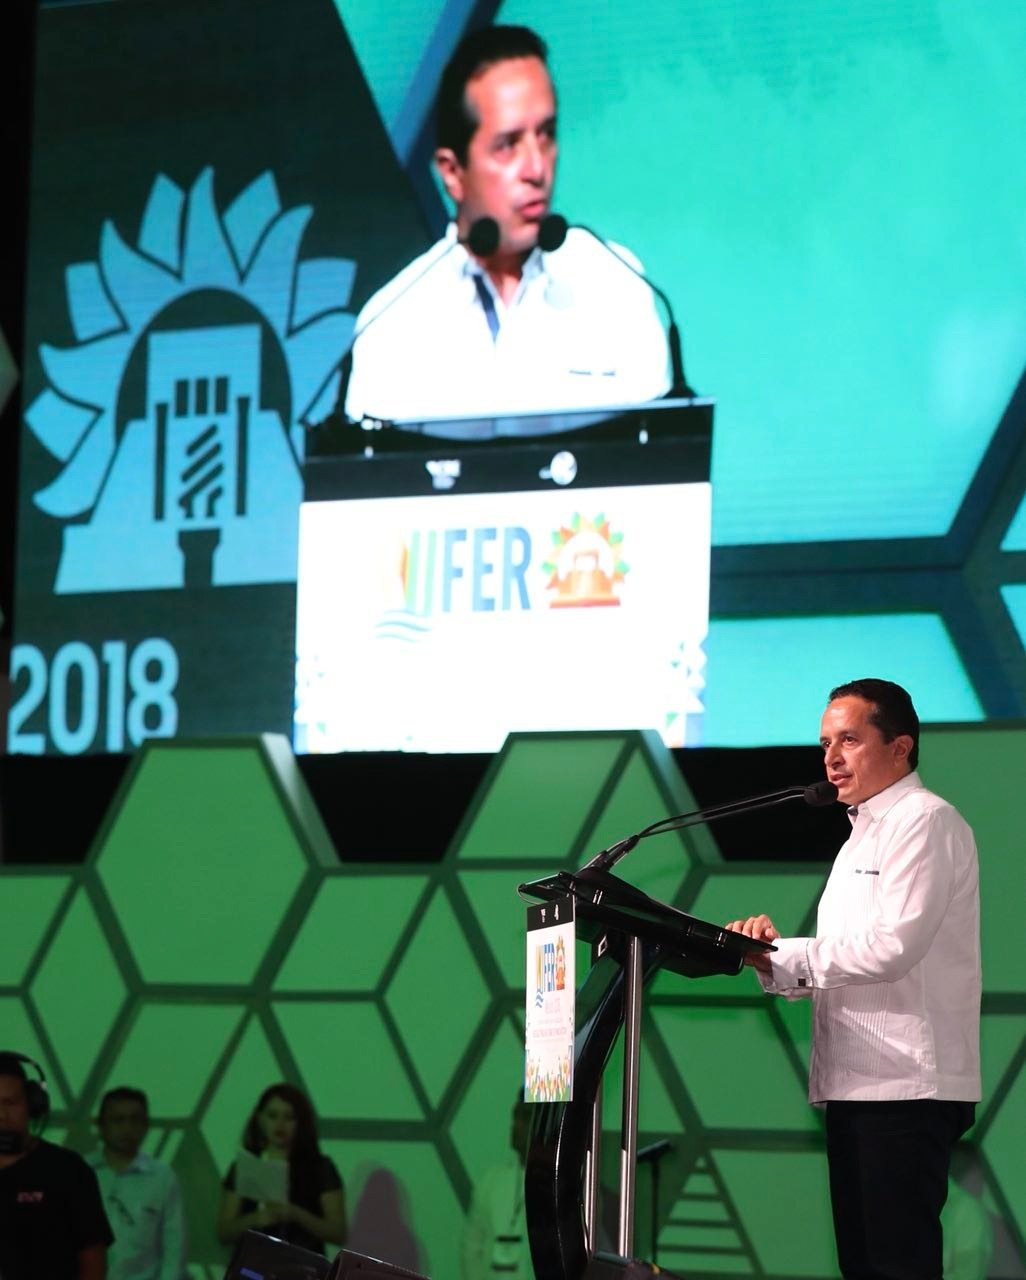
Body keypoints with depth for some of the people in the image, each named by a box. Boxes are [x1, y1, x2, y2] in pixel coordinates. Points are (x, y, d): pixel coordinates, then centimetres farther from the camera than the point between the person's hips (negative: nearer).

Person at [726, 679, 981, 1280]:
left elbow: (892, 947, -19)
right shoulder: (862, 836, 24)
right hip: (856, 1083, 10)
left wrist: (781, 954, -12)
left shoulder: (925, 820, -7)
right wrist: (772, 961, 2)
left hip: (909, 1082, -10)